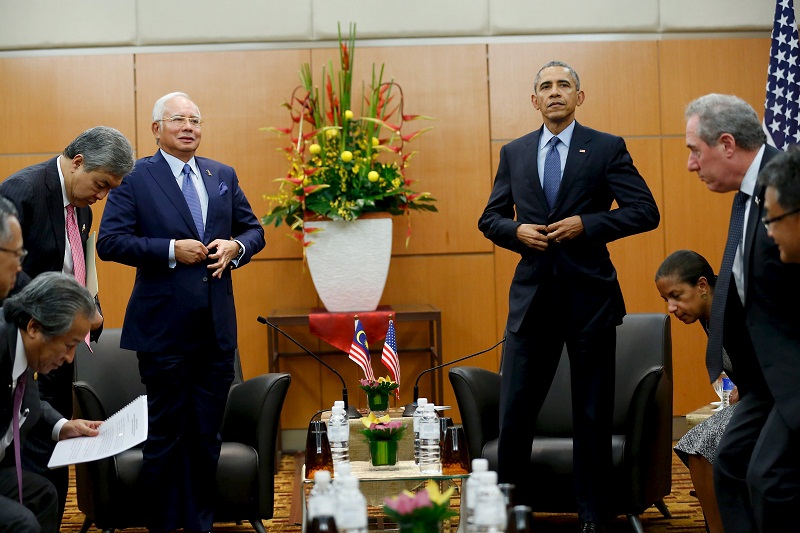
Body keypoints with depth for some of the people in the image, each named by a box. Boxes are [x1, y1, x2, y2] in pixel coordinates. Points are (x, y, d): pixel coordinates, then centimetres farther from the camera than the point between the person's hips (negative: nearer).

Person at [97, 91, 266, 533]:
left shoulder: (224, 176, 13)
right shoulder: (134, 177, -3)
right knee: (166, 433, 3)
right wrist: (171, 250, -18)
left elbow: (253, 230, 17)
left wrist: (235, 247, -5)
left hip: (217, 328, 5)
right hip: (165, 327, -5)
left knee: (207, 434, 11)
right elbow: (109, 242, -11)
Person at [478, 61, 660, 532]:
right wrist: (516, 231, -8)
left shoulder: (607, 149, 1)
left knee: (593, 414, 6)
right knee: (515, 409, 1)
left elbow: (646, 212, -5)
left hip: (589, 294, -2)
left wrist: (587, 223, -16)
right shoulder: (514, 153, 11)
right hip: (532, 294, 2)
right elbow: (489, 219, 14)